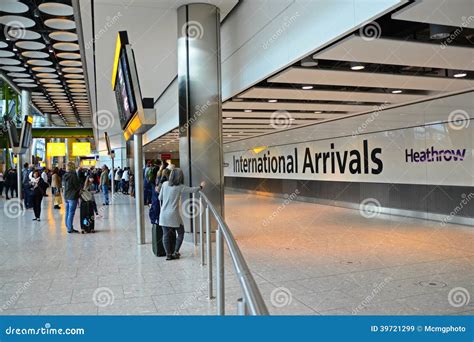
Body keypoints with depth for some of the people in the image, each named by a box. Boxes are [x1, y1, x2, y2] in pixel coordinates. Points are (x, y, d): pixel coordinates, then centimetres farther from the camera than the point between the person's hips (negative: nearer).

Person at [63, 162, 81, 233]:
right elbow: (77, 186, -13)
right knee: (71, 213, -4)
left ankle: (68, 227, 19)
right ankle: (70, 228, -1)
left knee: (67, 213, 12)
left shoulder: (65, 175, 7)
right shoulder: (73, 175, -17)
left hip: (66, 196, 8)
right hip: (72, 197, -8)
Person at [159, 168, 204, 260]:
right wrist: (201, 186, 21)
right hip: (173, 215, -4)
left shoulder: (165, 184, 2)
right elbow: (192, 190, 2)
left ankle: (168, 254, 11)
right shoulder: (180, 187, -8)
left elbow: (160, 198, 9)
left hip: (163, 214, 4)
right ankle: (175, 252, 13)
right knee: (181, 233, 14)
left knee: (166, 235, 9)